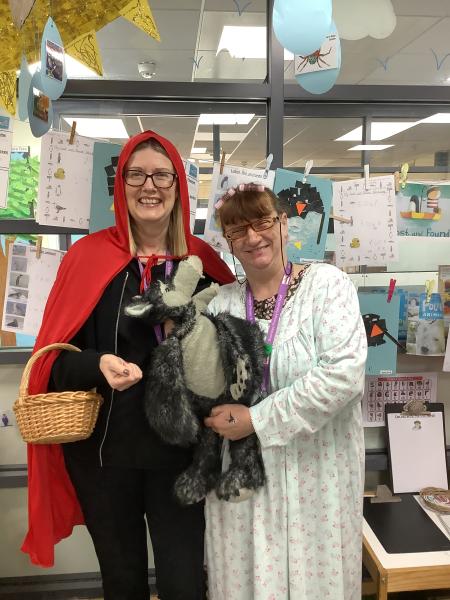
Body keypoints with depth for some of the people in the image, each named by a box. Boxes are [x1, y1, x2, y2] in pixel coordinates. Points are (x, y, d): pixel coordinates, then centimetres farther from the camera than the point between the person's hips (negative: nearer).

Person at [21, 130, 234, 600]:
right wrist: (97, 365, -23)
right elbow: (55, 357, -4)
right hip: (102, 449, 0)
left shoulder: (203, 260, 0)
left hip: (180, 449, 0)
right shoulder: (88, 256, -4)